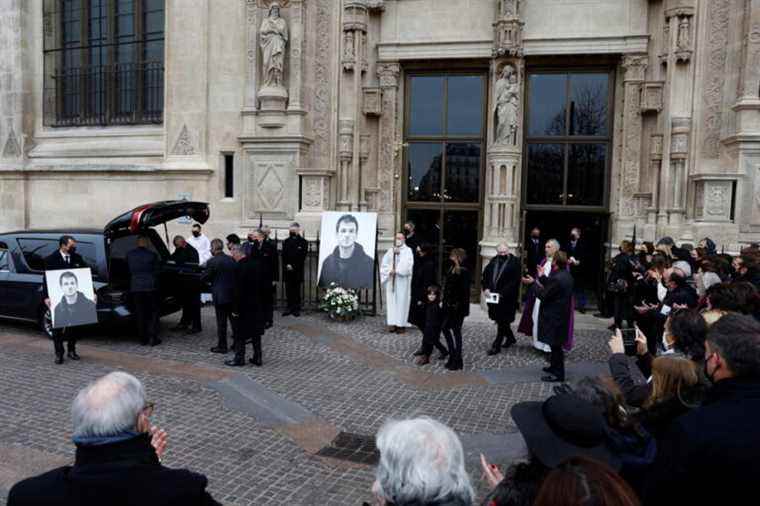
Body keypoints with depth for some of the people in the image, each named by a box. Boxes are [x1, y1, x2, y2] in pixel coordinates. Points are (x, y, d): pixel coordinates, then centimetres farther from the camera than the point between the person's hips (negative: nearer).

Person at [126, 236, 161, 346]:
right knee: (153, 313, 6)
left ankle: (142, 338, 12)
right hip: (150, 287, -3)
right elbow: (157, 271, -3)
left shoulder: (129, 255, 2)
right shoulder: (152, 254, -9)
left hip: (135, 288, 3)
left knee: (140, 314, 10)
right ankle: (153, 338, 0)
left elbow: (129, 270, 9)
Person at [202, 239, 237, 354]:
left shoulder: (212, 262, -14)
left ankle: (222, 346, 11)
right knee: (234, 320, 14)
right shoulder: (232, 259, 1)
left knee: (221, 322, 4)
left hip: (220, 296, -5)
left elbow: (204, 278, -7)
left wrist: (210, 281, 13)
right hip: (233, 294, 5)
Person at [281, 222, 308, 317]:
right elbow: (283, 255, 6)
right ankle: (290, 308, 12)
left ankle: (296, 309, 9)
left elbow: (302, 257, -6)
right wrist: (287, 265, -9)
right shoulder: (286, 242, 11)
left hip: (297, 271, -3)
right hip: (287, 270, 3)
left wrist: (293, 266, -11)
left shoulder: (303, 242, 0)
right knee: (289, 290, 5)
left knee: (296, 290, 3)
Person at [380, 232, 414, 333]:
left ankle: (401, 324, 0)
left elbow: (407, 264, -11)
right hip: (391, 280, 3)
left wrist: (396, 270, -14)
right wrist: (390, 271, -10)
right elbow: (384, 263, 6)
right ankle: (392, 323, 4)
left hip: (403, 281, -3)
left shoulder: (407, 250, 2)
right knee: (392, 301, 1)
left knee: (402, 301, -3)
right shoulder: (390, 251, 12)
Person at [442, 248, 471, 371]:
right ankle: (453, 355, 24)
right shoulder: (451, 269, 10)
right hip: (449, 305, 8)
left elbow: (465, 291, -18)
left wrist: (463, 307, -20)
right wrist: (445, 303, 11)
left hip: (458, 306, -8)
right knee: (445, 328, 11)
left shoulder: (463, 271, -15)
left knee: (456, 330, 0)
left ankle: (457, 360, 12)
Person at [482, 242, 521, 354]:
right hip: (493, 296, 6)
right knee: (500, 320, 18)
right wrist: (486, 288, -5)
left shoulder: (514, 262, -10)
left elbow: (514, 281, -15)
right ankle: (510, 338, 39)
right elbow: (485, 275, 10)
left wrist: (502, 293, -20)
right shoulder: (493, 261, 7)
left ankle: (496, 346, 8)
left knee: (502, 321, 0)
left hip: (507, 298, -6)